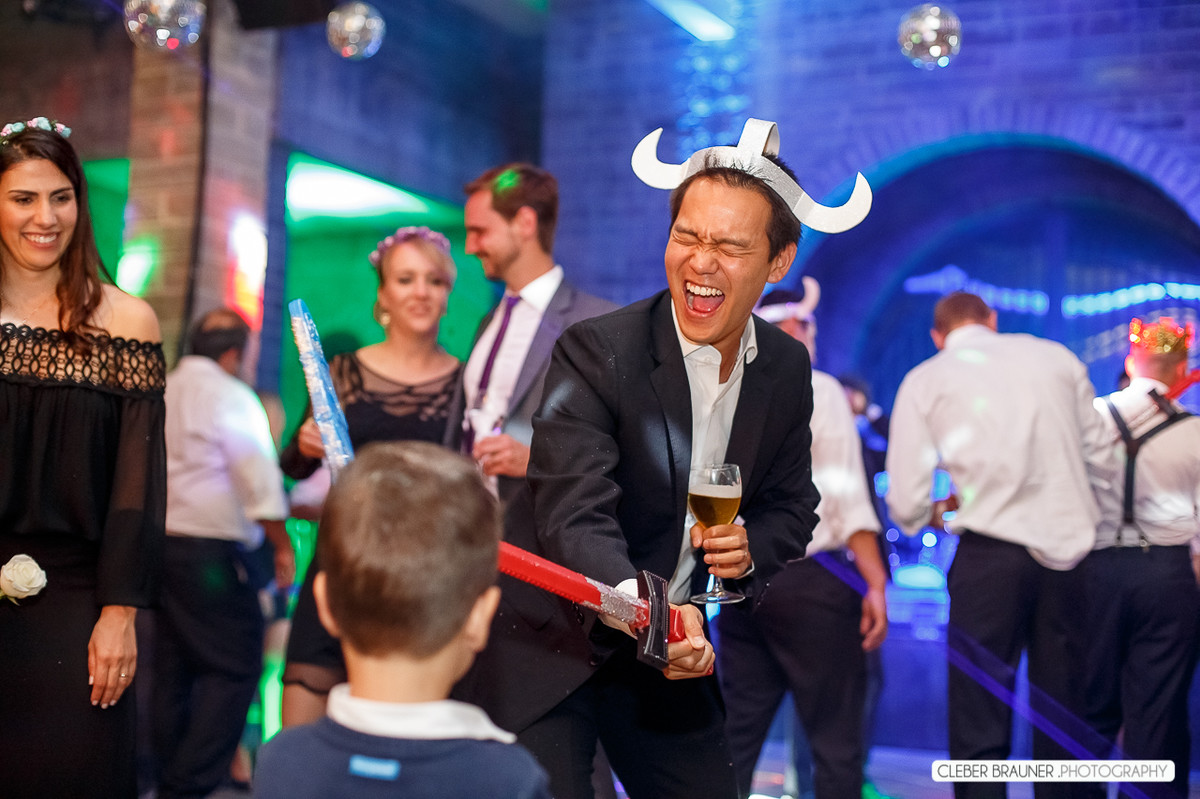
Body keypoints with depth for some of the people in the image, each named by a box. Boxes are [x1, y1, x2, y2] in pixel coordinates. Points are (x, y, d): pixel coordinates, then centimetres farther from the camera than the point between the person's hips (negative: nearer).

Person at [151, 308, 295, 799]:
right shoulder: (231, 396, -8)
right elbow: (259, 481, -12)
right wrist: (282, 545, -4)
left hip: (158, 542, 8)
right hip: (210, 549, -8)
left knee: (172, 670, 13)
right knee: (235, 666, -3)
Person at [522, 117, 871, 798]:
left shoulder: (787, 367, -1)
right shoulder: (596, 352, -20)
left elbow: (792, 506, 10)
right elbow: (575, 516, -29)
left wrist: (751, 549, -14)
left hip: (676, 653, 5)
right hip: (560, 642, -5)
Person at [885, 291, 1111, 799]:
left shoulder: (924, 380, 7)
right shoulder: (1058, 357, 14)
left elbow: (906, 503, 2)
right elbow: (1100, 461, 14)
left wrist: (936, 515, 24)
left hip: (991, 552, -3)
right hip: (1071, 547, 3)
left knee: (980, 724, 1)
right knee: (1063, 722, 11)